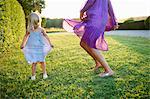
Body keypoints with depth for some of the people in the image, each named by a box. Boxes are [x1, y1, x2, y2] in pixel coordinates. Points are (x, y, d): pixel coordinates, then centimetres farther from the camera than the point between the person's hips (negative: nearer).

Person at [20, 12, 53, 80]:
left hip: (40, 49, 0)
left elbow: (46, 36, 4)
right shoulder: (29, 30, -6)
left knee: (42, 61, 10)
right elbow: (26, 37, 10)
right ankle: (33, 75, 17)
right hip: (32, 49, 0)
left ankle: (44, 73, 29)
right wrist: (22, 45, 13)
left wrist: (50, 44, 9)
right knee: (34, 62, 2)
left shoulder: (41, 30, -9)